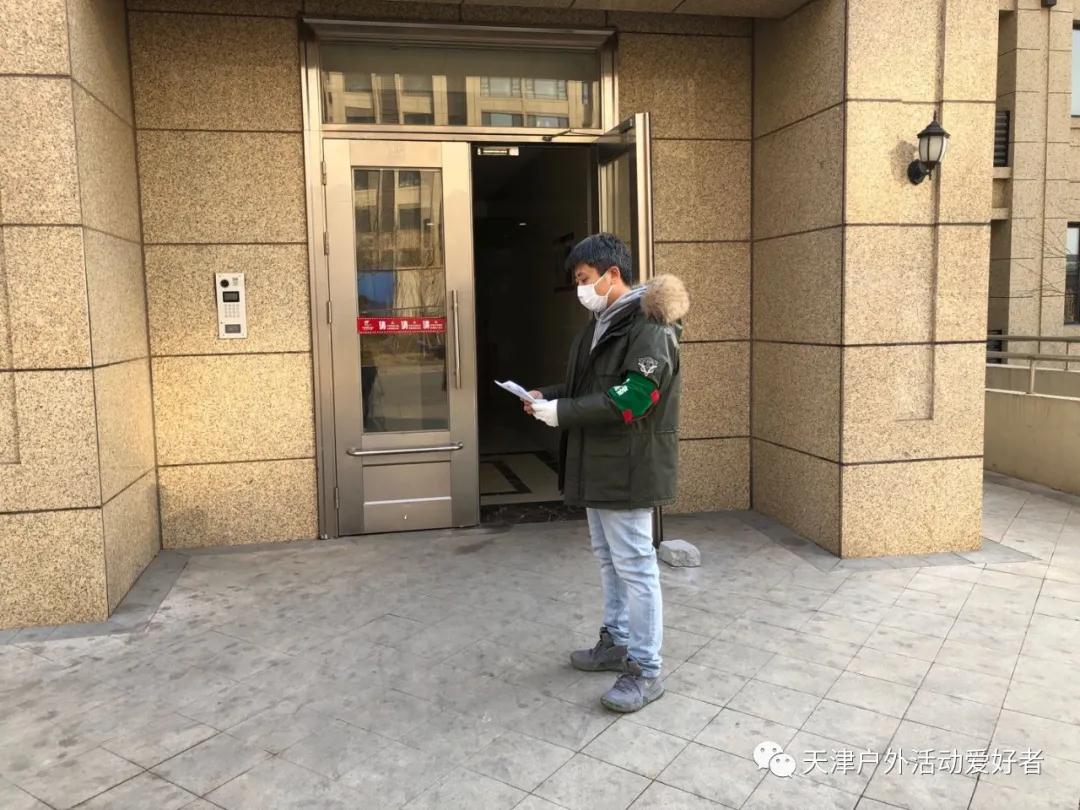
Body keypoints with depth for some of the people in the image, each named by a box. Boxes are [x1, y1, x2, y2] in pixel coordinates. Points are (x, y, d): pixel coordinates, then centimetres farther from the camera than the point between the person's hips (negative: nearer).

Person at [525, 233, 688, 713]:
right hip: (598, 465, 10)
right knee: (608, 559, 19)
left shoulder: (649, 326, -17)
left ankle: (645, 670, 10)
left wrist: (562, 413, -22)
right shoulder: (602, 322, 13)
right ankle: (616, 643, 34)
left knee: (635, 566, -2)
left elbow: (630, 400, -25)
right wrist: (549, 398, 3)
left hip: (629, 468, -9)